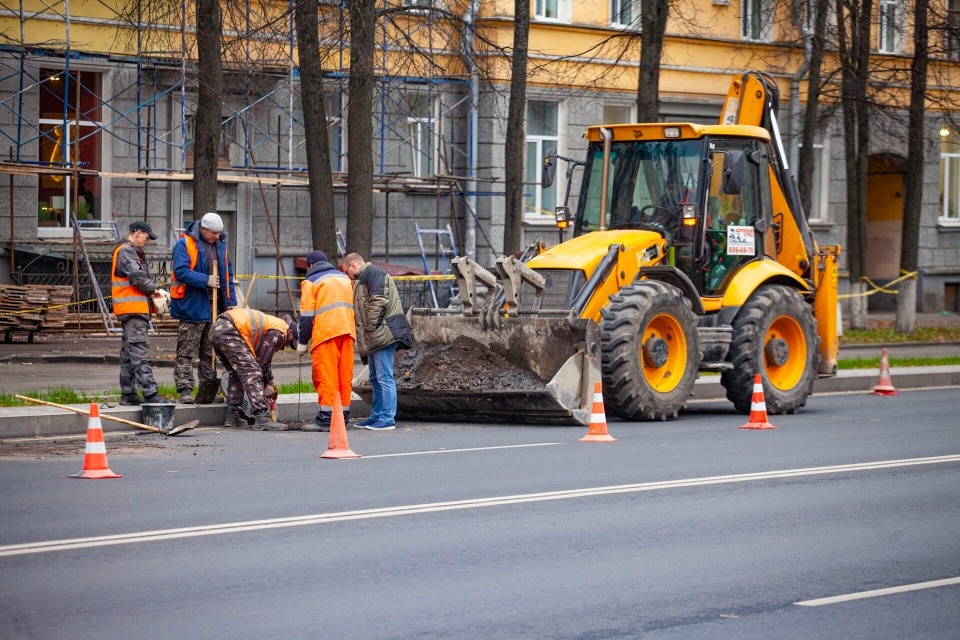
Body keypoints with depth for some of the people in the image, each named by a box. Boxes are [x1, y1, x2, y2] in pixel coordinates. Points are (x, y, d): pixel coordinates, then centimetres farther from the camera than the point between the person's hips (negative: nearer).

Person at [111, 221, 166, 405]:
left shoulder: (134, 252, 24)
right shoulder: (126, 252, -10)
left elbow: (143, 278, 20)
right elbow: (137, 278, -19)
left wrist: (152, 292, 3)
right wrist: (154, 289, -7)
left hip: (137, 308, 11)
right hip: (132, 308, -11)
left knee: (128, 352, 12)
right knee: (139, 350, -14)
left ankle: (127, 393, 15)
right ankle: (149, 393, -19)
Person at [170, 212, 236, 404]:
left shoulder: (220, 245, 12)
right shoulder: (184, 244, -9)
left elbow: (227, 275, 18)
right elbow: (181, 272, -19)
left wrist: (231, 302, 11)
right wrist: (206, 280, -22)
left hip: (215, 309, 7)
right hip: (192, 307, -7)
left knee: (210, 353, 13)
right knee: (186, 352, -4)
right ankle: (185, 390, -5)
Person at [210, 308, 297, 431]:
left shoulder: (272, 323, 31)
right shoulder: (279, 331, 1)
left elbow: (266, 359, 42)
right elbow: (262, 361, 0)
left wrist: (270, 380, 44)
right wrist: (265, 385, 13)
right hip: (228, 331, -11)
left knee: (236, 374, 22)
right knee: (251, 374, -12)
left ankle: (232, 416, 20)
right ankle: (262, 418, -19)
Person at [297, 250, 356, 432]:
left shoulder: (311, 281, 3)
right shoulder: (344, 277, 23)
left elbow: (307, 315, -2)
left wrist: (303, 342, 3)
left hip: (325, 332, -6)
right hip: (347, 331, 6)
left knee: (326, 376, -6)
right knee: (344, 375, 8)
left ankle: (326, 419, -10)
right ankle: (342, 416, 8)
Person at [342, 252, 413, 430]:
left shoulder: (373, 273, -8)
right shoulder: (363, 279, 26)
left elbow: (379, 302, -20)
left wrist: (370, 328, -18)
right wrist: (365, 335, 19)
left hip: (382, 335, -11)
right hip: (375, 338, 11)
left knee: (384, 377, -10)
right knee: (376, 378, 16)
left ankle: (387, 419, -10)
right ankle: (376, 416, 24)